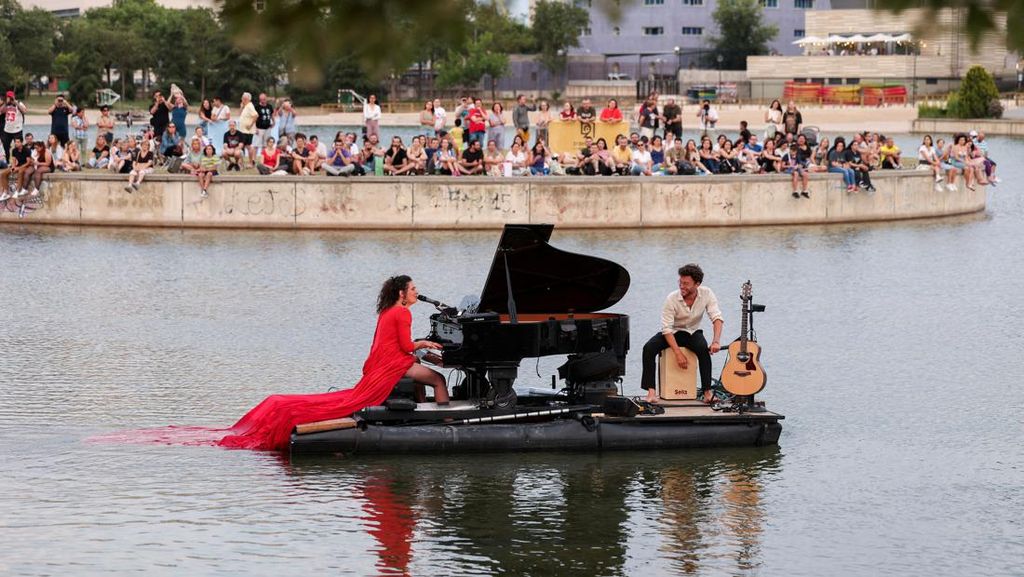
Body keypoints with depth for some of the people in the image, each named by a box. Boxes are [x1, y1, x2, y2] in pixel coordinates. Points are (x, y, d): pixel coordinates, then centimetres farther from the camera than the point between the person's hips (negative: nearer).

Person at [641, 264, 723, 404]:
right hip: (672, 332, 0)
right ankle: (651, 391, -28)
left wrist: (716, 341, -37)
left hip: (693, 332, 0)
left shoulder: (706, 294, -17)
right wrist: (678, 353, -30)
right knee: (648, 348, -28)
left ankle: (707, 392, -31)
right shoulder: (672, 298, -22)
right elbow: (667, 328, -22)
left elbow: (717, 318, -19)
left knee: (704, 349, -34)